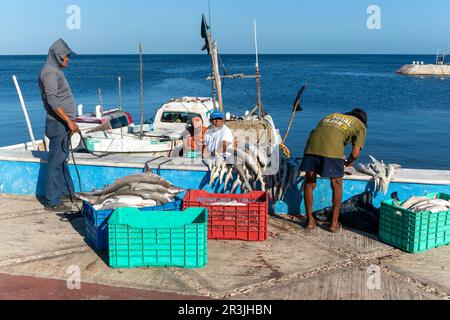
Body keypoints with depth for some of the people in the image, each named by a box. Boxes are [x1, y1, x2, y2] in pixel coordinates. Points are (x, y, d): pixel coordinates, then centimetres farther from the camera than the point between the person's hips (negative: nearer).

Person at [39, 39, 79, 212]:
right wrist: (69, 121, -29)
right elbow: (52, 100, -27)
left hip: (62, 123, 10)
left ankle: (67, 191, 34)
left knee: (62, 158, 20)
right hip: (59, 123, -10)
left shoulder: (55, 71, 16)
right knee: (56, 161, -5)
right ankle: (53, 202, 1)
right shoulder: (50, 72, -15)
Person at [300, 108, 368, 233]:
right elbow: (356, 153, 12)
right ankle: (334, 223, 20)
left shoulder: (334, 115, 36)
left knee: (309, 183, 15)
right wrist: (349, 162, 33)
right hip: (332, 148, -4)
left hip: (312, 144, 4)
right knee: (337, 185, 14)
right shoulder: (361, 126, 23)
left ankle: (310, 220, 24)